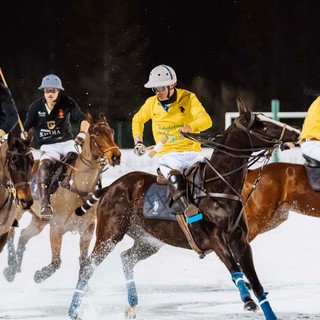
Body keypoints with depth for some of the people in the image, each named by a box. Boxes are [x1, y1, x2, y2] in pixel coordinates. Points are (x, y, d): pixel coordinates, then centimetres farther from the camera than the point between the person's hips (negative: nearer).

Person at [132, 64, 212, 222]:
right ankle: (186, 208, -54)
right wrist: (138, 141, 17)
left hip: (192, 151, 1)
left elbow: (206, 120, -15)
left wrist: (191, 127, -36)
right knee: (174, 174, -36)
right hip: (168, 154, -1)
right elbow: (138, 120, 30)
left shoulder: (188, 98, -1)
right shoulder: (151, 104, 8)